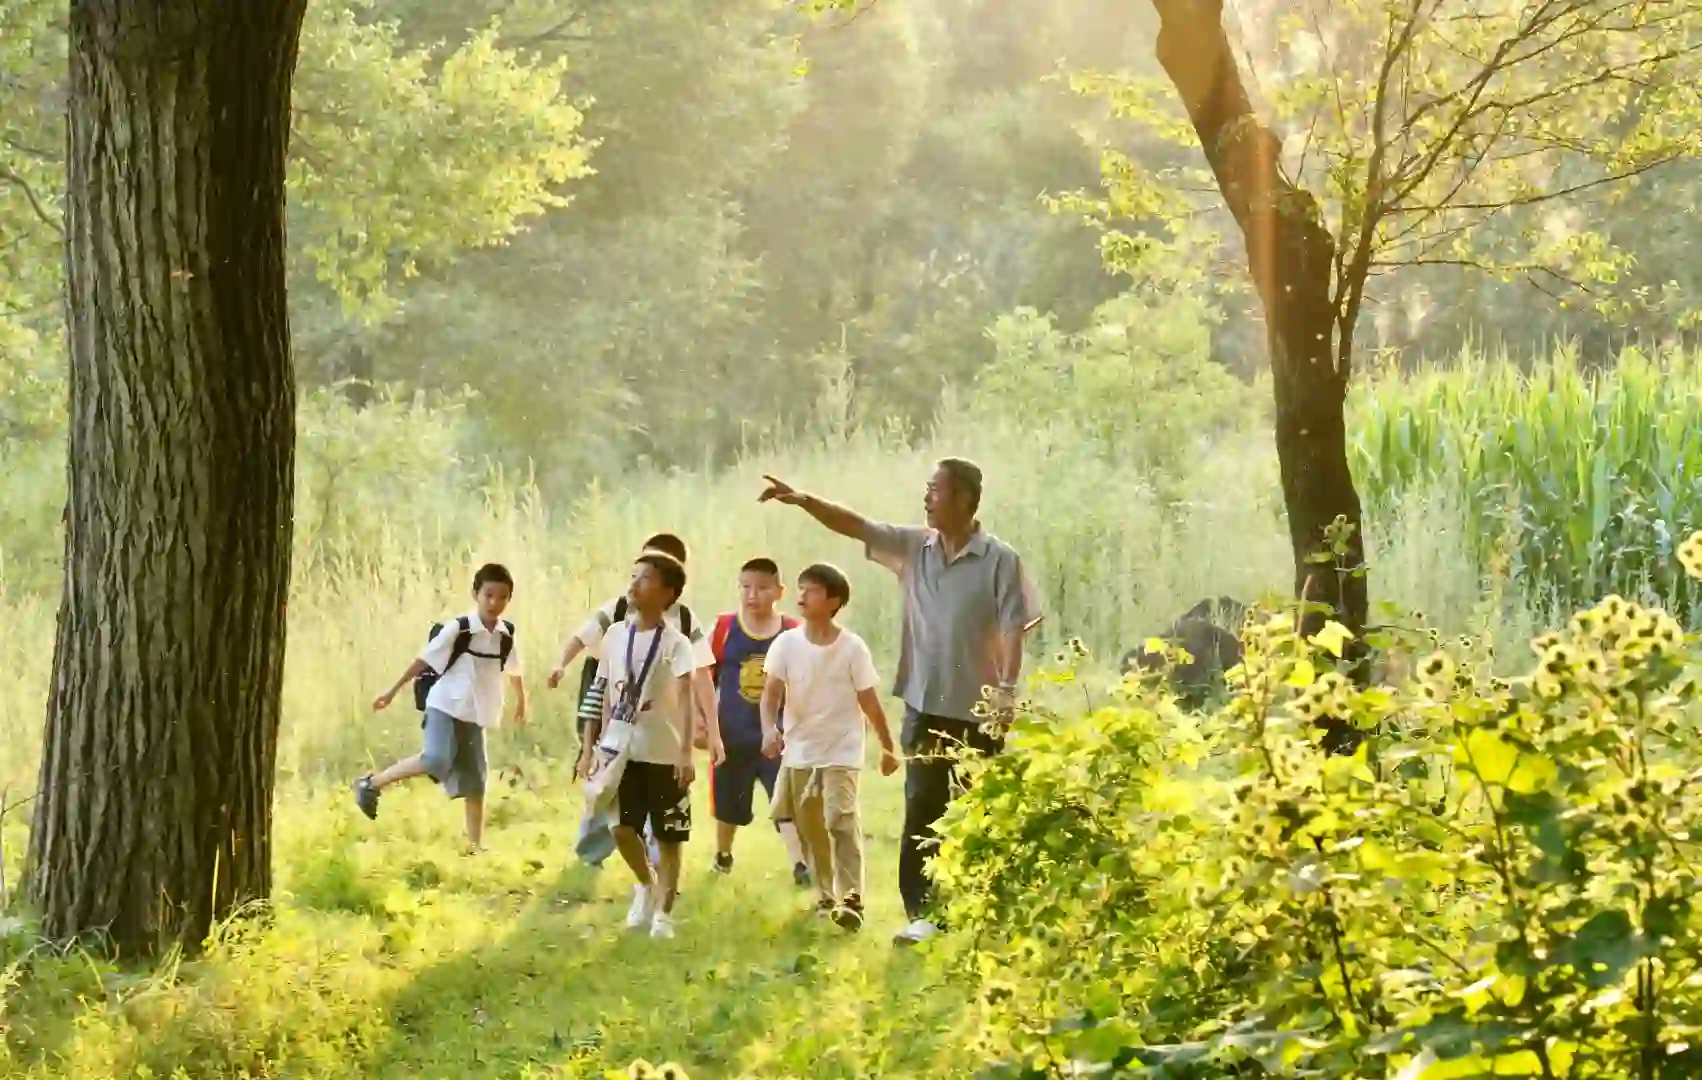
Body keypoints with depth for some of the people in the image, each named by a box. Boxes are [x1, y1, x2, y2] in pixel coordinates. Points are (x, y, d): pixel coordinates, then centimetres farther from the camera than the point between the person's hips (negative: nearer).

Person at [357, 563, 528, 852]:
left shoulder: (507, 634, 2)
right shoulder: (457, 629, -13)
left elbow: (513, 669, 20)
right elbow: (424, 661, -9)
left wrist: (521, 701, 32)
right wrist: (393, 692, -6)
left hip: (474, 715, 6)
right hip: (445, 707, -6)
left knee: (475, 781, 5)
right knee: (436, 761, -26)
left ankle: (474, 847, 11)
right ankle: (371, 784, -9)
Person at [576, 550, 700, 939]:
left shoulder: (676, 643, -11)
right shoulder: (616, 634, 6)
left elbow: (685, 698, -21)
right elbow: (609, 694, 13)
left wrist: (686, 754, -31)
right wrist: (592, 747, 12)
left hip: (664, 753, -4)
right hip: (622, 750, 4)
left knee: (668, 837, 3)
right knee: (622, 829, 0)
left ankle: (663, 914, 12)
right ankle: (646, 884, 28)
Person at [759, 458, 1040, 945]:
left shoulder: (1000, 560, -9)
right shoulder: (914, 547, 5)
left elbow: (1013, 630, -11)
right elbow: (856, 525, 0)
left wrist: (1006, 694, -19)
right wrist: (803, 500, -13)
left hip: (977, 710, -4)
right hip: (925, 707, 4)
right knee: (921, 812, 4)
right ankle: (922, 913, 8)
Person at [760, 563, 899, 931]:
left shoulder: (852, 647, -9)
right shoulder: (787, 643, -4)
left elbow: (869, 701, -3)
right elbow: (772, 691, -12)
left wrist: (888, 748, 2)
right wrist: (769, 729, -31)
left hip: (841, 751, -4)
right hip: (799, 751, 4)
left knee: (841, 819, -18)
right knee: (810, 828, 11)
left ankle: (851, 899, -19)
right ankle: (825, 897, 24)